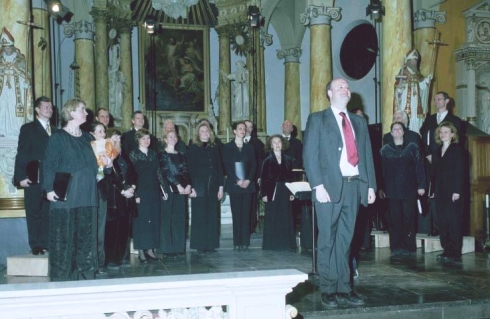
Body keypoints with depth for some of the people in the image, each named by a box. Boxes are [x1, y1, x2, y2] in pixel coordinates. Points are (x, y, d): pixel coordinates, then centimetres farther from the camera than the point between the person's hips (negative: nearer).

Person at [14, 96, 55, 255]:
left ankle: (46, 244, 11)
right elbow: (22, 154, -5)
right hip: (34, 179, -4)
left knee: (48, 213, 5)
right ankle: (35, 246, 7)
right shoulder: (28, 128, 2)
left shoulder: (54, 130, 15)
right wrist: (21, 177, -13)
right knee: (34, 213, 2)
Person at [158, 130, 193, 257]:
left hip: (182, 189, 5)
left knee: (180, 217, 5)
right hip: (169, 188, -5)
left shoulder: (181, 155, 16)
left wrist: (188, 185, -10)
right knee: (168, 217, -4)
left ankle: (179, 247, 10)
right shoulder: (162, 154, 1)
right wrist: (178, 185, -16)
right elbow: (166, 172, -9)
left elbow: (186, 171, 7)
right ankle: (167, 248, 0)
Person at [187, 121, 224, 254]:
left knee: (212, 217, 5)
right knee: (199, 217, -1)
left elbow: (219, 168, 12)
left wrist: (221, 187, 6)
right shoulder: (193, 148, 1)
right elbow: (190, 169, -3)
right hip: (199, 187, -3)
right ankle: (200, 246, 6)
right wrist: (191, 187, -10)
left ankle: (210, 244, 12)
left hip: (213, 188, 4)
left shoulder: (215, 148, 12)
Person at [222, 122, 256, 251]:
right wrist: (237, 181, -11)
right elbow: (226, 166, -1)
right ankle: (237, 243, 1)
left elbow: (253, 165, 8)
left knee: (246, 214, -1)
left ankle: (245, 243, 0)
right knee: (236, 214, -3)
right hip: (234, 185, -2)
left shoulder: (249, 148, 14)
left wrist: (248, 180, -8)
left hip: (247, 184, 2)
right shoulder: (227, 147, 6)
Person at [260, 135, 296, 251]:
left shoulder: (288, 160, 7)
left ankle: (286, 243, 13)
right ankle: (271, 244, 8)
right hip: (272, 192, -2)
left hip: (285, 192, 3)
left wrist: (292, 192, 3)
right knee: (272, 218, 1)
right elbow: (263, 178, -2)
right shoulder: (268, 160, -1)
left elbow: (291, 176, 9)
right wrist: (263, 194, -9)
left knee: (285, 218, 5)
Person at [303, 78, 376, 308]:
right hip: (329, 186, -4)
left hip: (354, 185, 4)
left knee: (345, 240, 8)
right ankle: (328, 290, 7)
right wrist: (318, 186, -14)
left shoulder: (359, 122, 19)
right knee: (328, 240, 0)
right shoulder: (317, 119, 4)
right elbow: (309, 155, -4)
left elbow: (367, 155, 16)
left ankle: (344, 289, 13)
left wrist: (371, 185, 6)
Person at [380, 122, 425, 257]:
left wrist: (421, 185, -3)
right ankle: (396, 247, 7)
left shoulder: (412, 147, 6)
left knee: (409, 219, -1)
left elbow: (419, 167, 4)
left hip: (409, 190, -1)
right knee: (394, 220, 2)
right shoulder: (385, 149, 8)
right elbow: (382, 170, 6)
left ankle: (408, 246, 6)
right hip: (392, 190, 1)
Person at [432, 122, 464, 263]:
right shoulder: (439, 151, 15)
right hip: (440, 192, 6)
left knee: (454, 222, -4)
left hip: (453, 192, -6)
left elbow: (459, 171, -10)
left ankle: (455, 253, 1)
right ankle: (447, 250, 13)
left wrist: (457, 191, -16)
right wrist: (434, 190, 8)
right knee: (442, 222, 6)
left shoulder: (457, 150, -3)